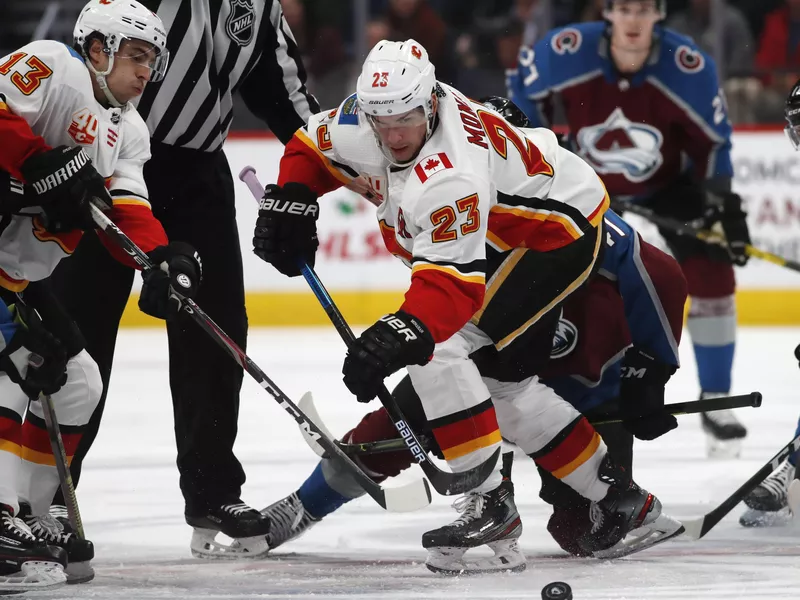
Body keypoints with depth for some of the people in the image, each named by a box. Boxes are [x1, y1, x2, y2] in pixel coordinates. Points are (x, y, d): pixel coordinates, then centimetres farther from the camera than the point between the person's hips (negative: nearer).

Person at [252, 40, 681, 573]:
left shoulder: (448, 176, -37)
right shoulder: (365, 119, -13)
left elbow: (453, 282, -43)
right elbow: (312, 148, 9)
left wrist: (402, 333, -57)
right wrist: (289, 203, -7)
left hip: (560, 234, -11)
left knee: (436, 346, -22)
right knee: (507, 381, 14)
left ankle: (490, 503, -19)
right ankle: (618, 499, 26)